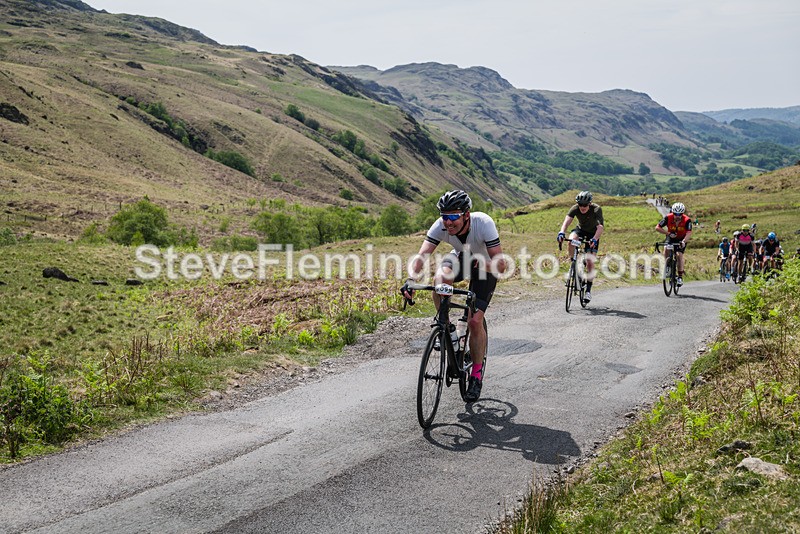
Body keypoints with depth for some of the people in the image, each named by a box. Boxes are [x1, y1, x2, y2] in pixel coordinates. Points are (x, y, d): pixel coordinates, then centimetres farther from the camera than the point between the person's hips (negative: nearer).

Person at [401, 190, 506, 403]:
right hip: (461, 257, 3)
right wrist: (411, 280, -54)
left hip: (485, 265, -3)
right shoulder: (440, 226, -29)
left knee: (475, 321, -14)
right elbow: (422, 255, -38)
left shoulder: (483, 223, -37)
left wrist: (484, 265, -59)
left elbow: (500, 265, -39)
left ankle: (476, 374, 6)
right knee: (439, 280, -33)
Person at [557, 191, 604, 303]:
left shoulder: (596, 209, -31)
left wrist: (594, 239, -61)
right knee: (571, 240, -33)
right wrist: (561, 232, -58)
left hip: (593, 233, -2)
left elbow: (600, 227, -43)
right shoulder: (575, 208, -24)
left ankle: (588, 290, -3)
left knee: (590, 262, -12)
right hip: (580, 229, 2)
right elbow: (567, 220, -38)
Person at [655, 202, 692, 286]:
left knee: (679, 254, -19)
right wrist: (669, 233, -31)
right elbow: (657, 228, -23)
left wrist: (683, 241, -54)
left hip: (682, 239, -2)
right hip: (671, 238, 2)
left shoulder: (687, 220, -27)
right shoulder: (668, 218, -24)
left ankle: (680, 277, -10)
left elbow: (689, 233, -37)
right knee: (666, 250, -25)